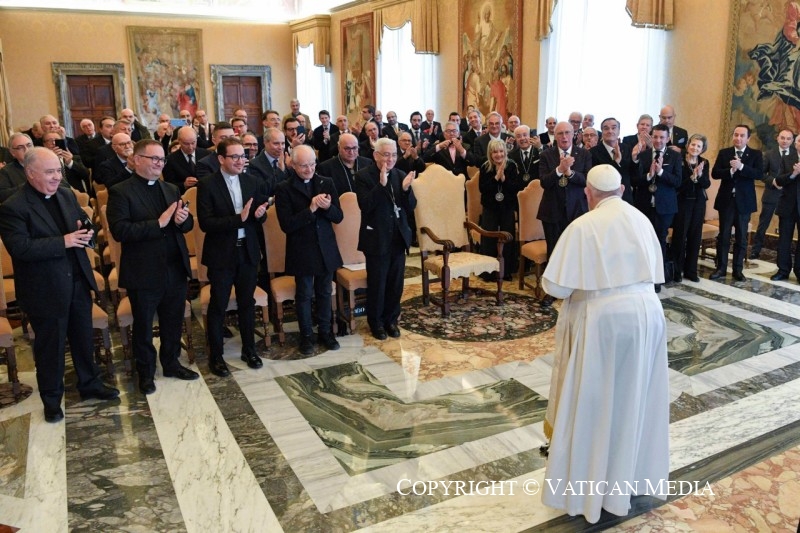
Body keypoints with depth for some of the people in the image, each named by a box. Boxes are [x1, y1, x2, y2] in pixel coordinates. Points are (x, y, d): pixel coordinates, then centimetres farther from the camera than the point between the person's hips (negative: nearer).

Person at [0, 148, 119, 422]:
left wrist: (85, 233, -11)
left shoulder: (67, 195, 5)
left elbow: (85, 223, 13)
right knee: (50, 346, 10)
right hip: (45, 290, -6)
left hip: (78, 282, 6)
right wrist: (63, 241, -26)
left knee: (84, 338, 19)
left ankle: (90, 384, 38)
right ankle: (51, 399, 28)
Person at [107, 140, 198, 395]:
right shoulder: (120, 192, -10)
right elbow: (119, 231, -21)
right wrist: (158, 223, -24)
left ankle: (171, 363, 39)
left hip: (175, 271, 5)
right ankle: (146, 372, 31)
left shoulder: (172, 189, 9)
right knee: (143, 327, 13)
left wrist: (182, 219, -16)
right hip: (143, 274, -5)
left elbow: (187, 224, 7)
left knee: (173, 323, 19)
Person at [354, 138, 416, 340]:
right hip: (377, 238, -4)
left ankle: (391, 319, 30)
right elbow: (365, 206, -20)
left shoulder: (400, 175, 4)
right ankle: (376, 322, 23)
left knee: (395, 283, 13)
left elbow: (410, 207, 0)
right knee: (377, 283, 6)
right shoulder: (363, 176, -9)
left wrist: (406, 189, -19)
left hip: (399, 237, 4)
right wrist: (381, 185, -29)